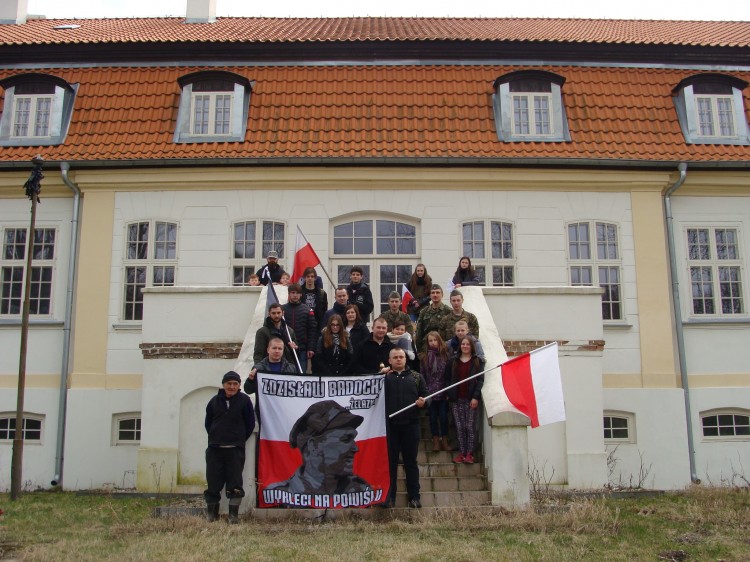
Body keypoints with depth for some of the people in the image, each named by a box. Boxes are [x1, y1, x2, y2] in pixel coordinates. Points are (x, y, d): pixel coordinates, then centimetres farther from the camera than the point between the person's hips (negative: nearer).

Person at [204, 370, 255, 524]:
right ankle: (211, 512, 19)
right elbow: (208, 423, 16)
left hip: (235, 449, -2)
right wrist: (214, 438, 8)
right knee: (213, 482, 5)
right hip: (214, 448, 2)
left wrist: (240, 439, 2)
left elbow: (250, 423, 3)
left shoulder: (244, 400, -1)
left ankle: (234, 514, 5)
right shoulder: (215, 401, 7)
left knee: (235, 482, -3)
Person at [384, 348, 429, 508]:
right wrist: (382, 376, -14)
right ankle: (389, 496, 12)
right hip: (390, 425, -1)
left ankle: (414, 496, 13)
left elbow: (426, 396, 11)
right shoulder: (384, 377, 7)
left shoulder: (416, 377, 12)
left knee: (411, 461, 7)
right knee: (390, 461, 4)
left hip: (410, 424, 1)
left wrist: (423, 402, -11)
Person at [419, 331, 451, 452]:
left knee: (443, 416, 3)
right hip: (430, 392, 1)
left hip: (443, 392, -1)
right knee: (433, 417, 7)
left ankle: (444, 441, 16)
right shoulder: (424, 357, 2)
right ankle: (436, 441, 17)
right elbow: (422, 375, 1)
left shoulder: (446, 354, 0)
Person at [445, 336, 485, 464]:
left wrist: (476, 397, -11)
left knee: (470, 426, -3)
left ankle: (469, 453, 1)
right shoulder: (453, 362, 11)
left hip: (471, 399, -2)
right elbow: (448, 379, 11)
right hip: (456, 399, 2)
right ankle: (461, 452, 7)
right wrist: (448, 394, 0)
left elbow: (480, 380, -3)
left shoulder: (478, 362, 4)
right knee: (459, 427, 2)